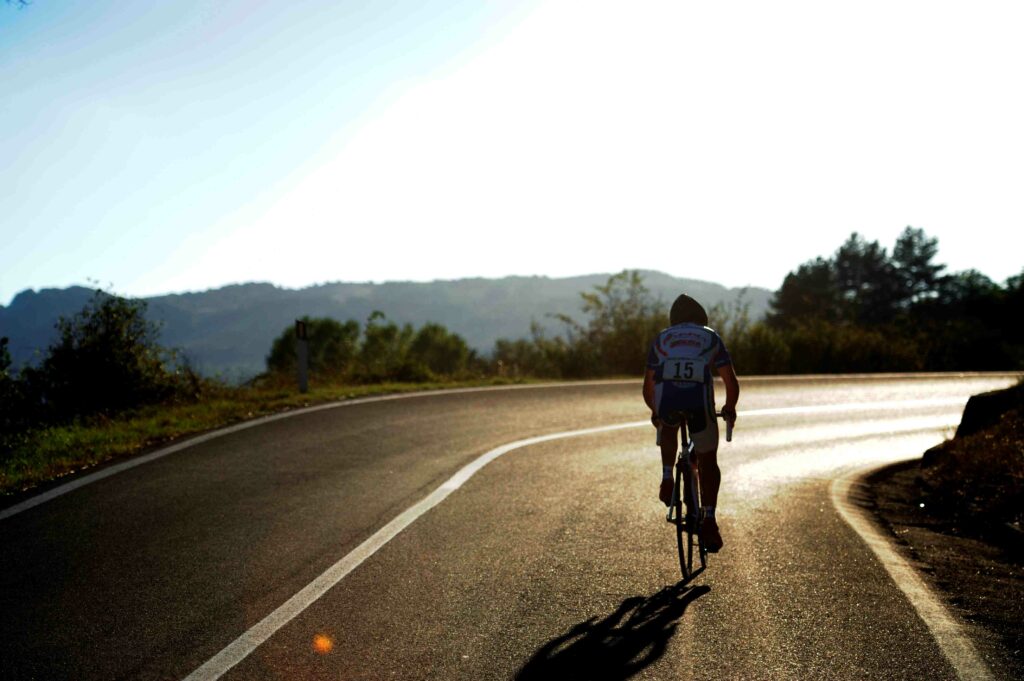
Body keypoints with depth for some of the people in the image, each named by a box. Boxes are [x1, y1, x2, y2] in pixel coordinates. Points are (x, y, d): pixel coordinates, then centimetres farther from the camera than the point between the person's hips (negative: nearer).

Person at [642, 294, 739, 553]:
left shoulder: (662, 338, 29)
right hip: (699, 396, -1)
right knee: (708, 460, 16)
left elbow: (648, 387, 30)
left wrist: (655, 411, 49)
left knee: (669, 429, 36)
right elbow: (732, 382, 26)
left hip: (666, 395, 1)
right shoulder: (711, 337, 28)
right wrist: (730, 409, 44)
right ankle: (709, 520, 6)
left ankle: (667, 480, 19)